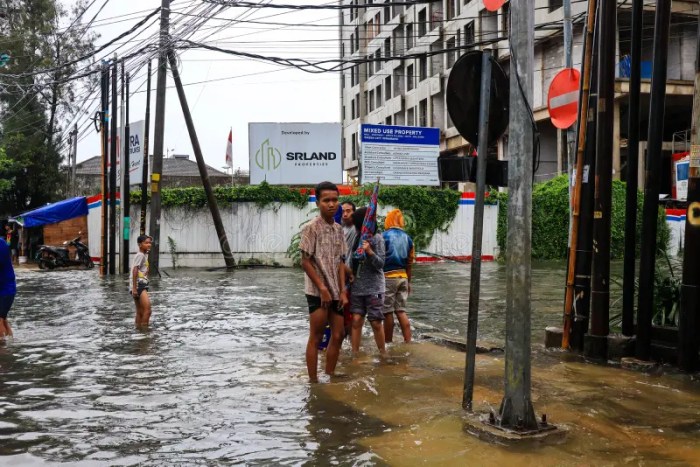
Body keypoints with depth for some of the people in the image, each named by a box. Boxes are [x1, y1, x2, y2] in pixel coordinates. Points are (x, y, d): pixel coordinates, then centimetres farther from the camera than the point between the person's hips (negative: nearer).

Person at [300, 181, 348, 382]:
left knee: (338, 336, 10)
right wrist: (322, 288, -15)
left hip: (335, 292, 7)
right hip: (317, 292, -7)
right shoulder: (311, 228, -10)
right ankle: (313, 381, 7)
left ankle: (329, 378, 22)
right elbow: (305, 262, -11)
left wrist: (343, 291, 2)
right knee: (316, 338, -1)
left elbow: (340, 262, 9)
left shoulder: (339, 229, 9)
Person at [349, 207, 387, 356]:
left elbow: (380, 263, -9)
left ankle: (383, 353, 17)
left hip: (374, 288, -4)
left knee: (376, 322, 0)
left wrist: (369, 251, -24)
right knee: (356, 320, -2)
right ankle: (355, 353, 3)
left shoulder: (377, 239, -5)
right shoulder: (357, 238, 7)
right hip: (357, 287, 4)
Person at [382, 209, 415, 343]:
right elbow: (409, 263, 12)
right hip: (403, 277, 5)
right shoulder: (408, 238, 8)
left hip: (388, 277, -5)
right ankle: (408, 342, 4)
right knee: (401, 311, 8)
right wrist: (408, 282, 20)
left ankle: (388, 343, 10)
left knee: (388, 312, 3)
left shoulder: (385, 236, -8)